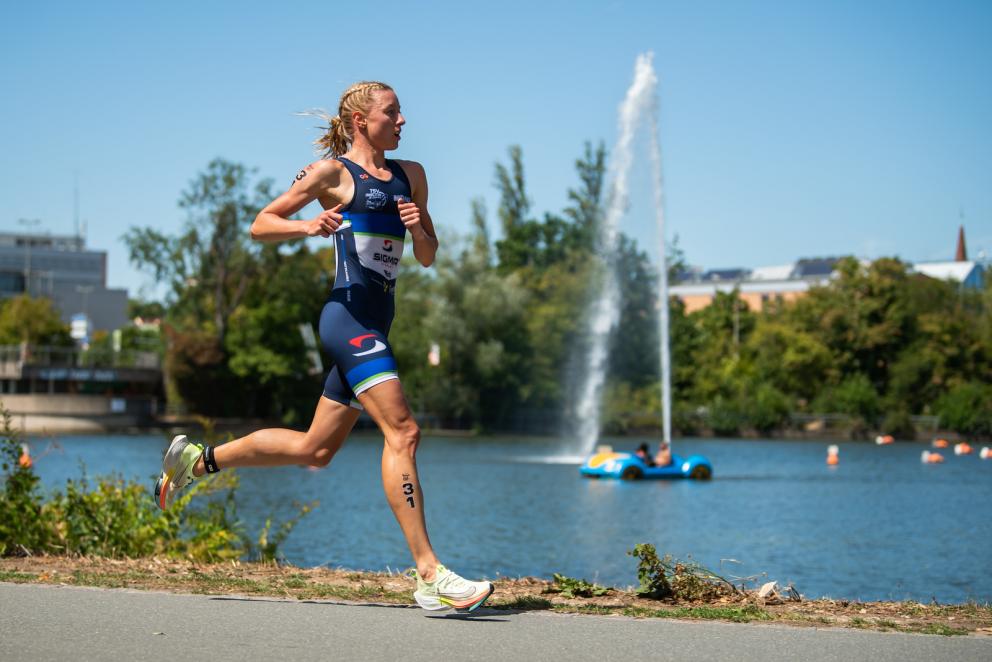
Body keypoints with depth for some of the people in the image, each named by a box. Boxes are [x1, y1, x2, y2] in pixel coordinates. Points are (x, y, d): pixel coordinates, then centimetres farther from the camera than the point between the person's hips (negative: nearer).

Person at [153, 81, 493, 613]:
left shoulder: (410, 176, 18)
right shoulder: (332, 172, 0)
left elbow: (428, 258, 20)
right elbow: (260, 225, 3)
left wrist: (417, 229, -2)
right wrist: (309, 227, -16)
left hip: (372, 328, 8)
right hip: (347, 316, -8)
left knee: (313, 450, 14)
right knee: (402, 432, -18)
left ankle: (197, 459, 31)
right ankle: (430, 577, -19)